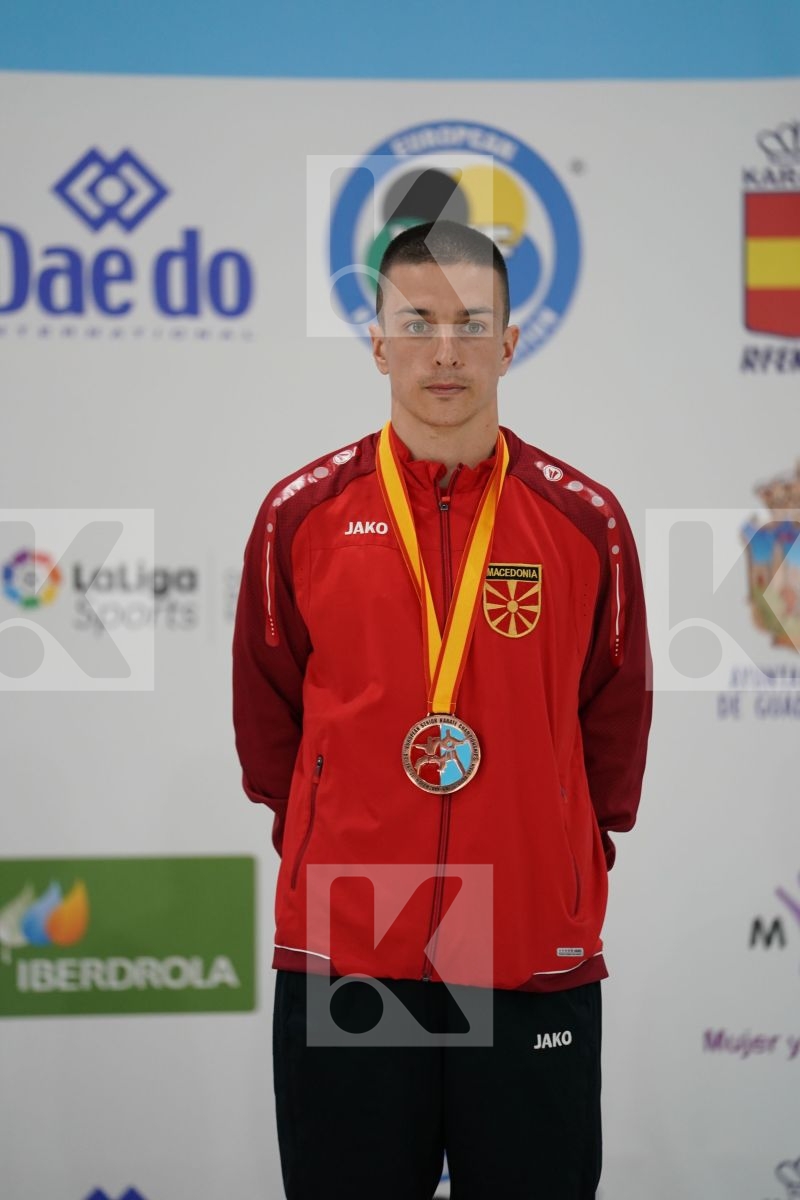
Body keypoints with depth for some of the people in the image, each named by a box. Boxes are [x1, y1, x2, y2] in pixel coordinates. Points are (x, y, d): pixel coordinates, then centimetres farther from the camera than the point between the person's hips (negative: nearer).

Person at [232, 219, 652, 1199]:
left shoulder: (585, 522, 1)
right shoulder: (301, 515, 1)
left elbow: (613, 717, 10)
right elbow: (267, 719, 11)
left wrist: (575, 849, 10)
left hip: (537, 956, 0)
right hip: (339, 954, 0)